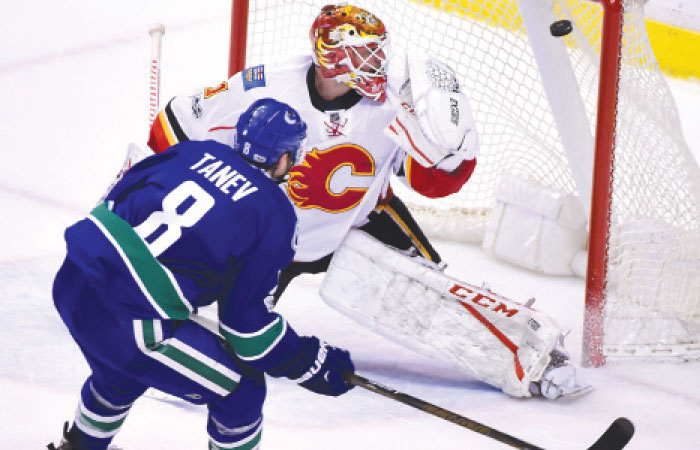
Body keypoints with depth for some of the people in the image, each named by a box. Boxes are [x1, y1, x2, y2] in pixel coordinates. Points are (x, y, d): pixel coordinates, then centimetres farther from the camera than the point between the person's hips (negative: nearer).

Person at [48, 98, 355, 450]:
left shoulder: (196, 152, 11)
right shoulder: (275, 216, -4)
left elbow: (116, 198, 17)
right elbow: (245, 318, -5)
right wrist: (313, 363, 6)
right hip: (130, 324, -8)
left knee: (122, 373, 38)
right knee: (242, 390, 9)